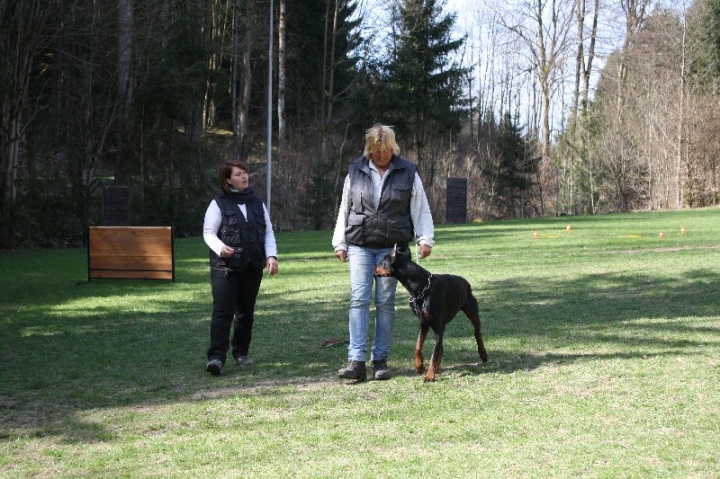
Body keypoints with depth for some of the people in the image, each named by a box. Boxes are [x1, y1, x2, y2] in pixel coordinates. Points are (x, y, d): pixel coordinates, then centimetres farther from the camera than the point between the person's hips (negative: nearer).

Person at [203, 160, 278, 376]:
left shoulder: (257, 202, 13)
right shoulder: (219, 204, -1)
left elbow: (268, 231, 13)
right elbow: (208, 232, -4)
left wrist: (271, 255, -1)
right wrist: (220, 247, -24)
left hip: (252, 267, 5)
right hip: (225, 267, -5)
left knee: (246, 312, 11)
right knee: (222, 311, -12)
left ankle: (241, 353, 24)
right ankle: (216, 357, -17)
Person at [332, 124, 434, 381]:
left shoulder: (408, 173, 3)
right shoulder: (355, 171, 7)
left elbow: (420, 210, 4)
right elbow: (344, 210, 10)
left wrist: (425, 239, -6)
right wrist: (339, 243, 7)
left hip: (392, 247, -1)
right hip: (360, 246, 1)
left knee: (386, 302, 2)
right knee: (358, 299, -8)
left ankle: (380, 360, 10)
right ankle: (356, 361, -12)